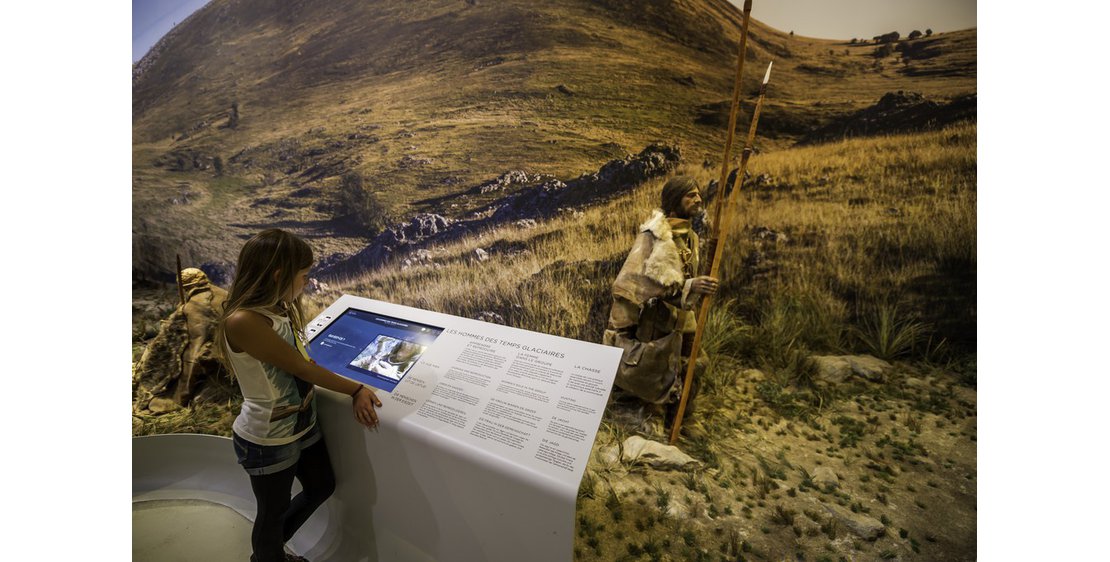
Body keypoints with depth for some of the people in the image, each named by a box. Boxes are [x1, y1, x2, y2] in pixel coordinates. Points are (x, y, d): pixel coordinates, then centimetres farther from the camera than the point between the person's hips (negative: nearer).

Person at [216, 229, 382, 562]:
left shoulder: (280, 309, -4)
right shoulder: (243, 322, -30)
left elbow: (300, 364, -3)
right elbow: (301, 367, -24)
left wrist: (353, 392, -8)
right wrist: (356, 389, -16)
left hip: (303, 425, 8)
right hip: (268, 441, -8)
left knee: (322, 487, 26)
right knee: (273, 512, 20)